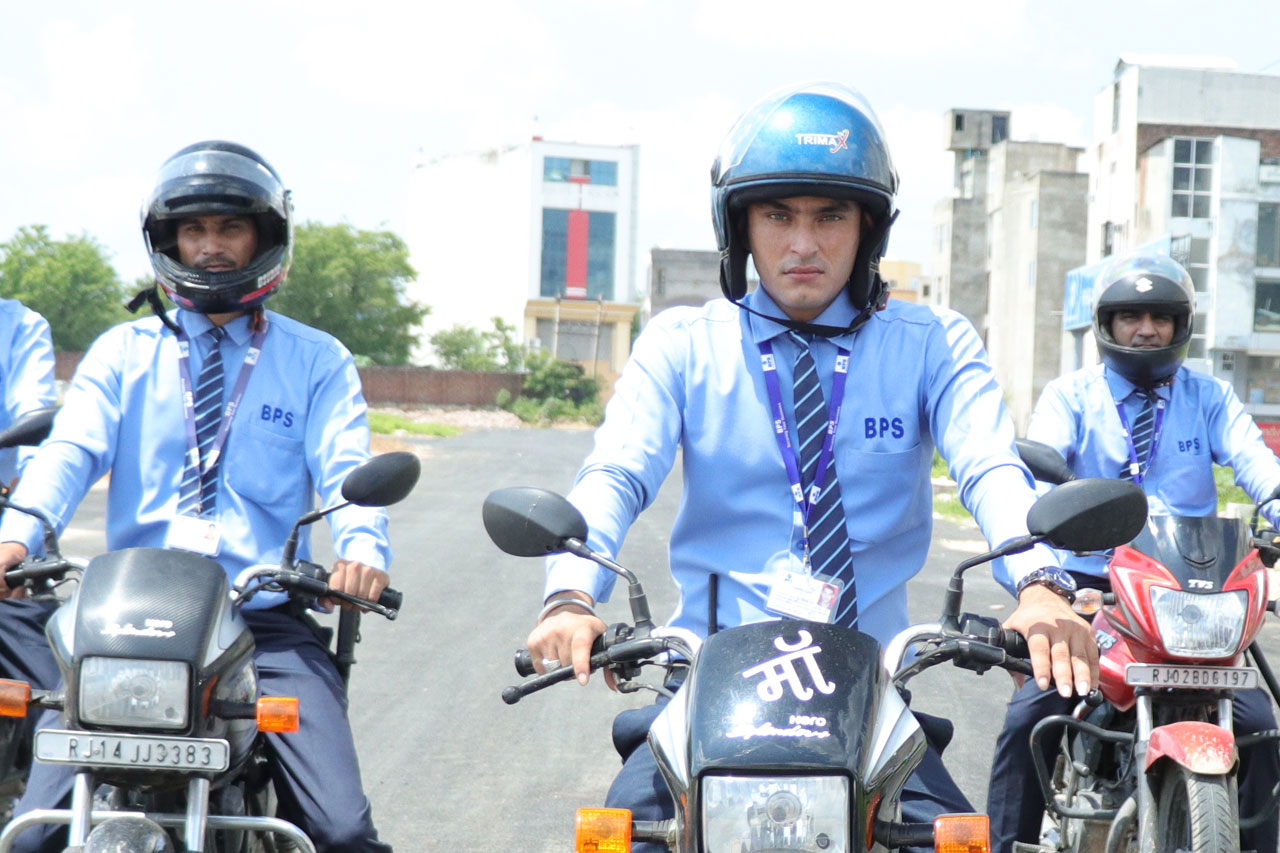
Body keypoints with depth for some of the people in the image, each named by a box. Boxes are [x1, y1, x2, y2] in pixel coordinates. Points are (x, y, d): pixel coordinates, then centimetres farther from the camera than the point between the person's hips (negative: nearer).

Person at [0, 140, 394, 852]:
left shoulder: (319, 361, 15)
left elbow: (346, 469, 0)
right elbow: (71, 450, 1)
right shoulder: (122, 352, 17)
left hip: (268, 625, -1)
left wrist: (364, 549, -24)